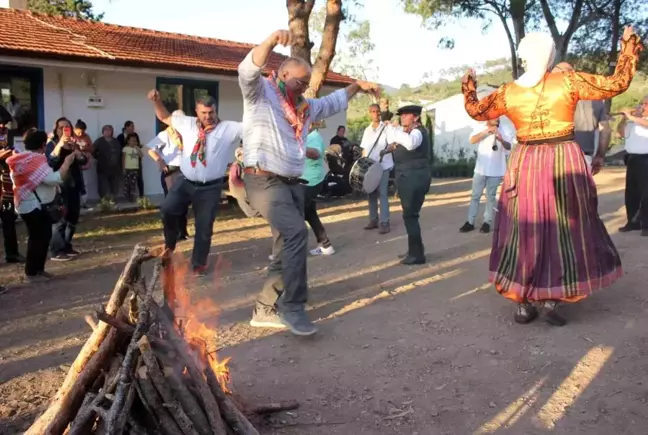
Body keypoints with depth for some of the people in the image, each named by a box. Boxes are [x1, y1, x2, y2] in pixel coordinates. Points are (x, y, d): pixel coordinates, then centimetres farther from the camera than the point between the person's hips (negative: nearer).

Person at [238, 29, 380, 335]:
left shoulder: (304, 106, 21)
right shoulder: (259, 93, -1)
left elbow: (332, 103, 37)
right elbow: (249, 69, -22)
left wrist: (357, 86, 31)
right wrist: (272, 41, -37)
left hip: (292, 183, 9)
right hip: (264, 181, -9)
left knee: (290, 246, 6)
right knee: (296, 234, -25)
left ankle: (265, 308, 17)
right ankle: (293, 306, -14)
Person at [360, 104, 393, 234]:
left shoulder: (386, 127, -3)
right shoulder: (367, 130, 13)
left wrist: (387, 149, -30)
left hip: (383, 166, -5)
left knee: (382, 194, -7)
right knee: (371, 193, 10)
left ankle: (384, 222, -4)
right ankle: (373, 220, 19)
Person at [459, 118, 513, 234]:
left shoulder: (503, 131, 0)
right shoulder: (481, 129, 4)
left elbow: (509, 147, -9)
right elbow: (472, 140, -11)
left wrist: (502, 140, -30)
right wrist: (486, 131, -22)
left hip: (495, 171, -1)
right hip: (480, 169, 1)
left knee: (491, 197, 5)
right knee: (475, 196, 5)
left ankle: (487, 222, 11)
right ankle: (470, 222, 10)